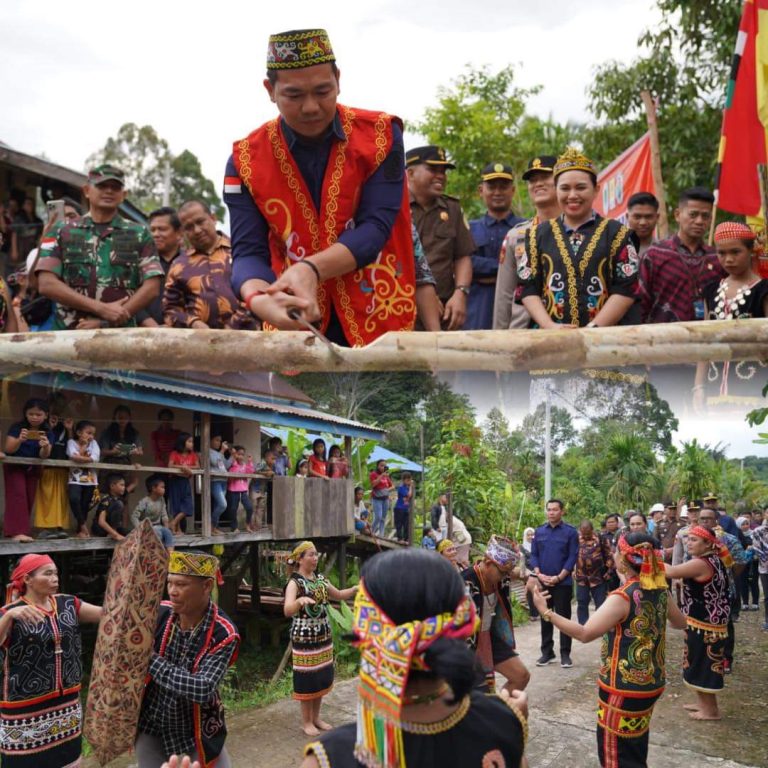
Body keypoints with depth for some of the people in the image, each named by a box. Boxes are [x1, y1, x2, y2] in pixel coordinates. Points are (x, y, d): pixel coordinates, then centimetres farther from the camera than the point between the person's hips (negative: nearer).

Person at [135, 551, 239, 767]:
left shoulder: (223, 634, -22)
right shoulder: (159, 614, -13)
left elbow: (202, 690, -31)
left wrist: (151, 660, -29)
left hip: (196, 729, -2)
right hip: (152, 725, 2)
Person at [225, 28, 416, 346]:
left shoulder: (380, 135, -7)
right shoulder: (246, 159, -4)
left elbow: (376, 226, -15)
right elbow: (248, 252, -10)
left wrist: (311, 269, -31)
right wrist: (259, 299, -33)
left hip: (379, 319, 0)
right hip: (294, 322, 1)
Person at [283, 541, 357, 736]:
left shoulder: (320, 579, 5)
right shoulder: (294, 583, -17)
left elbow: (338, 595, 17)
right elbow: (287, 611, -32)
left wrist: (354, 589, -1)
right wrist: (300, 600, -52)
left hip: (323, 636, 7)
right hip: (304, 638, -7)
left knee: (322, 677, 14)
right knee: (307, 679, 2)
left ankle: (316, 718, 28)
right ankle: (306, 722, 17)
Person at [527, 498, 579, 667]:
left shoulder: (571, 532, -3)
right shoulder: (539, 531, 8)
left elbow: (573, 557, -7)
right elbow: (533, 555, 7)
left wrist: (558, 577, -14)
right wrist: (539, 574, -8)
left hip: (563, 582, -3)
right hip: (542, 582, 3)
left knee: (564, 617, 2)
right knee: (545, 617, 9)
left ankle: (565, 653, 9)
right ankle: (547, 652, 18)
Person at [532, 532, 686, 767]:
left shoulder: (622, 597, -24)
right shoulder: (658, 590, 0)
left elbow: (585, 634, -28)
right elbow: (680, 623, 18)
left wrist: (546, 612, -24)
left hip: (624, 689, -8)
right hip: (651, 683, 8)